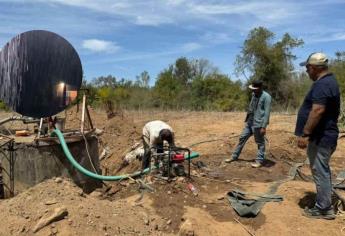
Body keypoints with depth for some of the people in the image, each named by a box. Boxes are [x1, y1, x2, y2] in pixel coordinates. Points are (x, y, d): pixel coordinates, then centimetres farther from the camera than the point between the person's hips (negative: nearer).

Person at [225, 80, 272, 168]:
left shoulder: (266, 97, -15)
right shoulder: (254, 94, 10)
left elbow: (267, 113, -18)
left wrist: (264, 127, -20)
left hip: (258, 124, -8)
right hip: (249, 122, 9)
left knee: (260, 142, 4)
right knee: (242, 138, 13)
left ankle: (259, 161, 16)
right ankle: (234, 156, 24)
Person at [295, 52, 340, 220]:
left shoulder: (322, 84, -19)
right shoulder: (329, 81, 15)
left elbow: (318, 111, -28)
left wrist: (305, 134, -25)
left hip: (320, 137, -11)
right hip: (324, 136, 11)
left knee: (320, 172, -2)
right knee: (322, 171, 18)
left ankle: (323, 209, 10)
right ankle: (325, 206, 31)